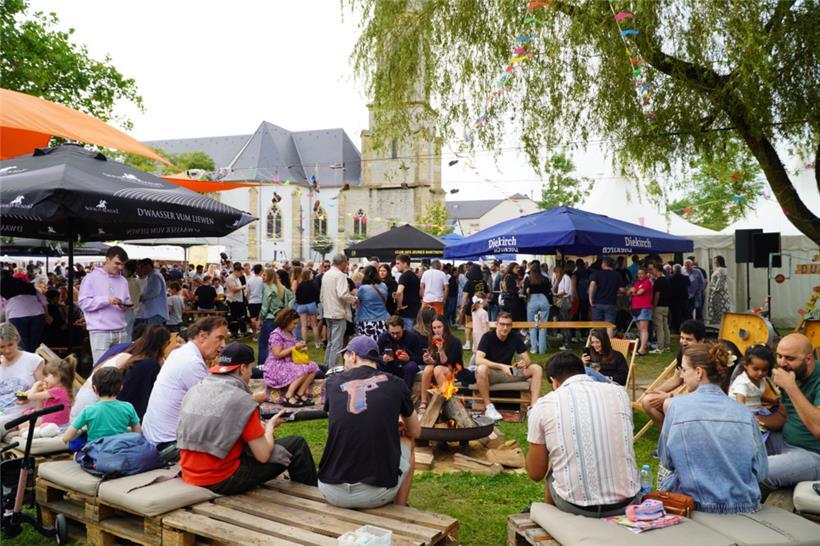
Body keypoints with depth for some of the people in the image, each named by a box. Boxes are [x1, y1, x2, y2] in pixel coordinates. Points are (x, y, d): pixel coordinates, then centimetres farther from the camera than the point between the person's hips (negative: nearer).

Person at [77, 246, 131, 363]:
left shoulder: (123, 281, 15)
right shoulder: (91, 278, 0)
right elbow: (83, 303, -6)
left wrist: (125, 305, -5)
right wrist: (106, 300, -16)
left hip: (121, 331, 4)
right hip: (100, 332, -4)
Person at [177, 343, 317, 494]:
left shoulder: (194, 391, 3)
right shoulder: (242, 400, -18)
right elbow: (263, 455, -16)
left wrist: (260, 427, 13)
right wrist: (270, 426, 4)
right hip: (222, 482, -8)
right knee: (296, 445, 2)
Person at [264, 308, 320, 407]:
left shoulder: (291, 333, 13)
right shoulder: (276, 335, -14)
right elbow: (278, 354, -19)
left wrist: (300, 348, 2)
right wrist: (294, 347, -15)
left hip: (290, 363, 9)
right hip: (277, 367, -9)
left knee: (313, 366, -10)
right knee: (303, 370, -29)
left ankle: (300, 394, -13)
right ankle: (288, 398, -22)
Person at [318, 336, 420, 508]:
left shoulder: (334, 382, 4)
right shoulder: (395, 384, 0)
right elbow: (415, 432, 16)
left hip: (332, 493, 2)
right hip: (376, 495, -2)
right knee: (406, 441, 27)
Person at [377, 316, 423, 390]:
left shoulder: (412, 337, -9)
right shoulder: (383, 337, -5)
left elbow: (420, 358, -10)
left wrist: (409, 358, -30)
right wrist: (383, 359, -28)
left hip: (407, 370, -1)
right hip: (389, 369, 1)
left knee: (411, 365, -35)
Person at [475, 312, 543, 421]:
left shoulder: (515, 337, -2)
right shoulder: (488, 337, -15)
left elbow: (527, 360, -2)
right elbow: (478, 360, -28)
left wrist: (524, 363, -28)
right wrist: (501, 366, -37)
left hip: (508, 373, 5)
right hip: (490, 373, -4)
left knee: (537, 369, -13)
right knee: (481, 369, -40)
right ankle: (488, 407, -25)